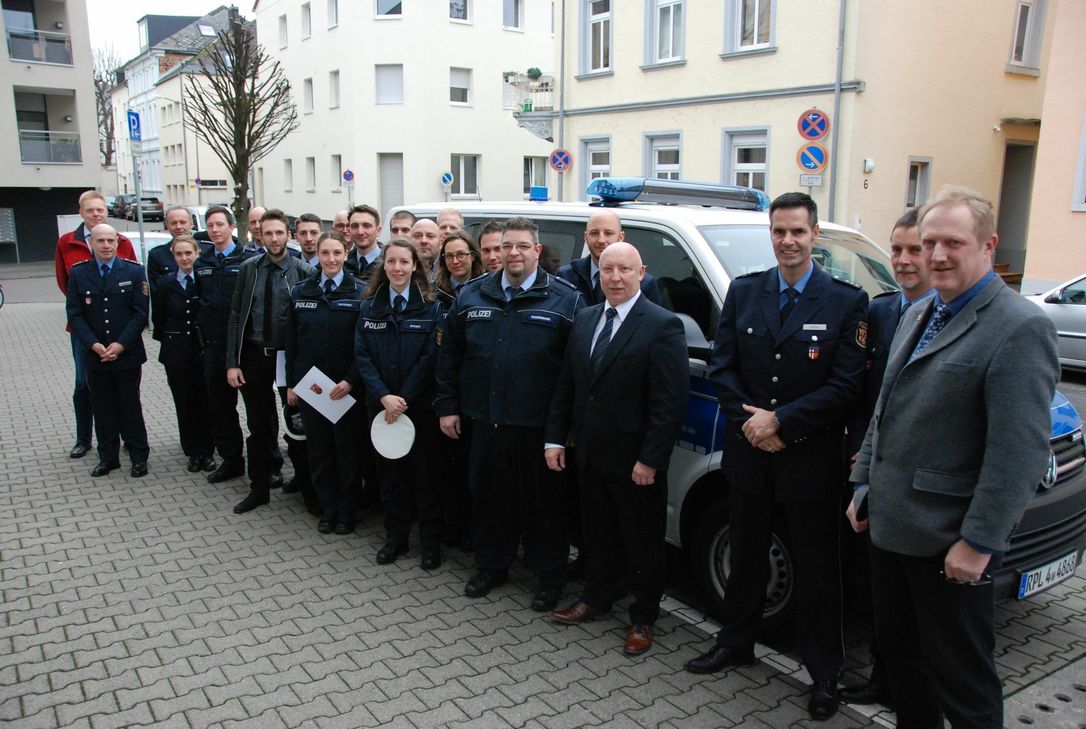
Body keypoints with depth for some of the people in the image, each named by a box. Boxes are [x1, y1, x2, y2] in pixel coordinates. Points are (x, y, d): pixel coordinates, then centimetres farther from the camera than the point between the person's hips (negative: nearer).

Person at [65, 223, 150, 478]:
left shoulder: (134, 271, -2)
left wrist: (120, 345, -13)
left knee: (130, 407, 6)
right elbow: (75, 314, 0)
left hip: (127, 354, -2)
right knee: (102, 408, 10)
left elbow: (141, 312, -5)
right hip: (94, 355, 2)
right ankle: (108, 457, 21)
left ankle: (138, 457, 16)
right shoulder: (78, 273, 3)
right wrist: (94, 345, -12)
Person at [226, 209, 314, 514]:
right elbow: (235, 316, 4)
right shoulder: (248, 269, 3)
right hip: (254, 355, 3)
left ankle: (304, 481, 25)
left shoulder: (303, 271, -6)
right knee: (259, 425, 12)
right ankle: (259, 487, 25)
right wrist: (232, 362, -1)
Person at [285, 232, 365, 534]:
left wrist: (351, 380, -15)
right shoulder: (300, 292, 5)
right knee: (318, 449, 10)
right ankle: (327, 508, 24)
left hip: (346, 386, -3)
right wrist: (290, 383, 6)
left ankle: (346, 509, 21)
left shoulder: (359, 292, -5)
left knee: (347, 448, 6)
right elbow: (291, 342, 9)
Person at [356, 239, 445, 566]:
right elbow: (362, 355, -1)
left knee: (424, 471, 5)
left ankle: (431, 541, 16)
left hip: (420, 404, -3)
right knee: (390, 471, 11)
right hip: (381, 404, 3)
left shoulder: (431, 307, -5)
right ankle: (395, 536, 24)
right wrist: (384, 396, -13)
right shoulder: (370, 306, 4)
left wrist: (403, 399, -14)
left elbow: (430, 358, -9)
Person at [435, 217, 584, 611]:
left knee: (543, 502, 7)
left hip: (538, 426, -4)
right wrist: (447, 406, 8)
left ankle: (549, 577, 24)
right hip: (485, 420, 4)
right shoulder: (471, 295, 7)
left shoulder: (565, 299, -4)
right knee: (489, 497, 15)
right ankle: (492, 566, 34)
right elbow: (449, 356, 11)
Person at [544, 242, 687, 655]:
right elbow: (565, 385, 11)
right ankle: (596, 598, 40)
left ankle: (643, 618, 27)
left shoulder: (663, 326, -14)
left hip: (636, 461, -6)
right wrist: (555, 438, 6)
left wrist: (650, 460, -20)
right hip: (590, 453, 6)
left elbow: (671, 401, -17)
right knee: (599, 532, 21)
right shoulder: (584, 320, 7)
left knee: (642, 541, 10)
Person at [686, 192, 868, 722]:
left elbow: (846, 384, -12)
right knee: (746, 555, 19)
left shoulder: (846, 301, -6)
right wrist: (750, 423, -12)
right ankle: (735, 643, 38)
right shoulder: (742, 292, 4)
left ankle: (823, 672, 25)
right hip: (748, 453, 3)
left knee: (816, 569, 9)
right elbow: (721, 366, 2)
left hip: (811, 459, -3)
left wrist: (781, 420, -18)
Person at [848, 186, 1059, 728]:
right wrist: (864, 484, 16)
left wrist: (979, 542, -20)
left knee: (961, 680, 7)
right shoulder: (917, 316, 12)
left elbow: (1021, 450, -20)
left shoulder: (1019, 328, -15)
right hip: (889, 523, 8)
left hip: (948, 539, -8)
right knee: (900, 654, 21)